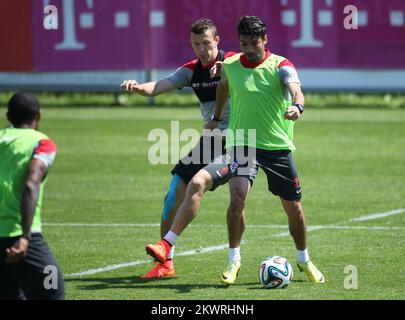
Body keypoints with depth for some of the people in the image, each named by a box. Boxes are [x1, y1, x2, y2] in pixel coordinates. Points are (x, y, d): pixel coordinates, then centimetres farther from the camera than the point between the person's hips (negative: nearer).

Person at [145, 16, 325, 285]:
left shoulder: (280, 66, -8)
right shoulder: (230, 65, 2)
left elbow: (296, 90, -28)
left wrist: (297, 106, -51)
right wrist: (216, 118, 35)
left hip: (278, 146, -1)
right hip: (242, 143, 1)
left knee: (294, 207, 7)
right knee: (238, 195, -23)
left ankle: (304, 262, 30)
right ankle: (234, 261, -14)